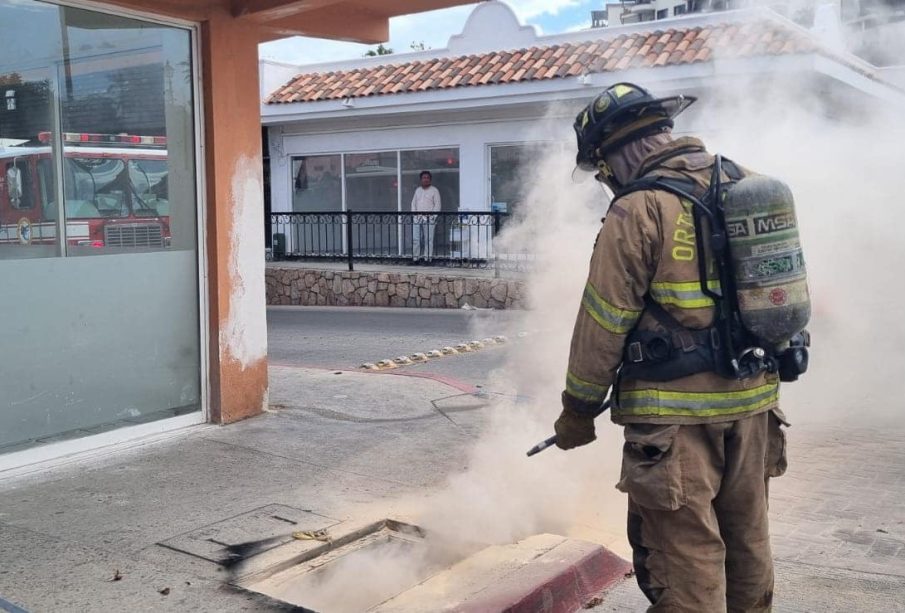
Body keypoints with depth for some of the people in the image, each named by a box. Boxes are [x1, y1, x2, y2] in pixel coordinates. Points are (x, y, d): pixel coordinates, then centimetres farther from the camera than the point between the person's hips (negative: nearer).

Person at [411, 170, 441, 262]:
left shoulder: (434, 190, 3)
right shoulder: (417, 190, 17)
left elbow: (437, 205, -2)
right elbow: (413, 203, 17)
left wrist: (432, 217, -11)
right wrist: (414, 214, 3)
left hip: (429, 219, -4)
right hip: (417, 219, 4)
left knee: (428, 240, -7)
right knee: (415, 239, -1)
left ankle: (427, 258, -4)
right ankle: (415, 258, 3)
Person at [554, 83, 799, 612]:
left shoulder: (639, 210, -14)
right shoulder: (746, 186, 7)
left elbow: (603, 323, -12)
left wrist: (578, 411, -1)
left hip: (677, 412, -7)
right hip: (753, 400, 8)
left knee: (685, 556, 3)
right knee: (747, 539, 22)